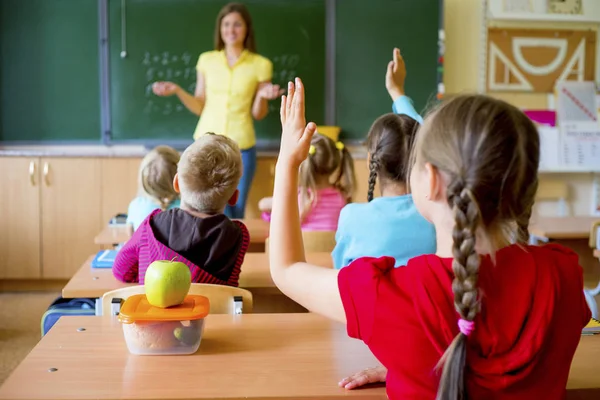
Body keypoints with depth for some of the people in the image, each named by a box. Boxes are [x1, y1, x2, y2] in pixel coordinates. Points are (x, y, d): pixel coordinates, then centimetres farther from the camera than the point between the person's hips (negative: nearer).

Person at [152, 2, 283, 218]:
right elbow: (199, 107, 8)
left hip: (241, 148, 0)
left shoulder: (260, 64, 0)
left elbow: (258, 114, 2)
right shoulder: (207, 60, 4)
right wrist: (176, 90, -7)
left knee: (236, 214, 8)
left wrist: (262, 96, -18)